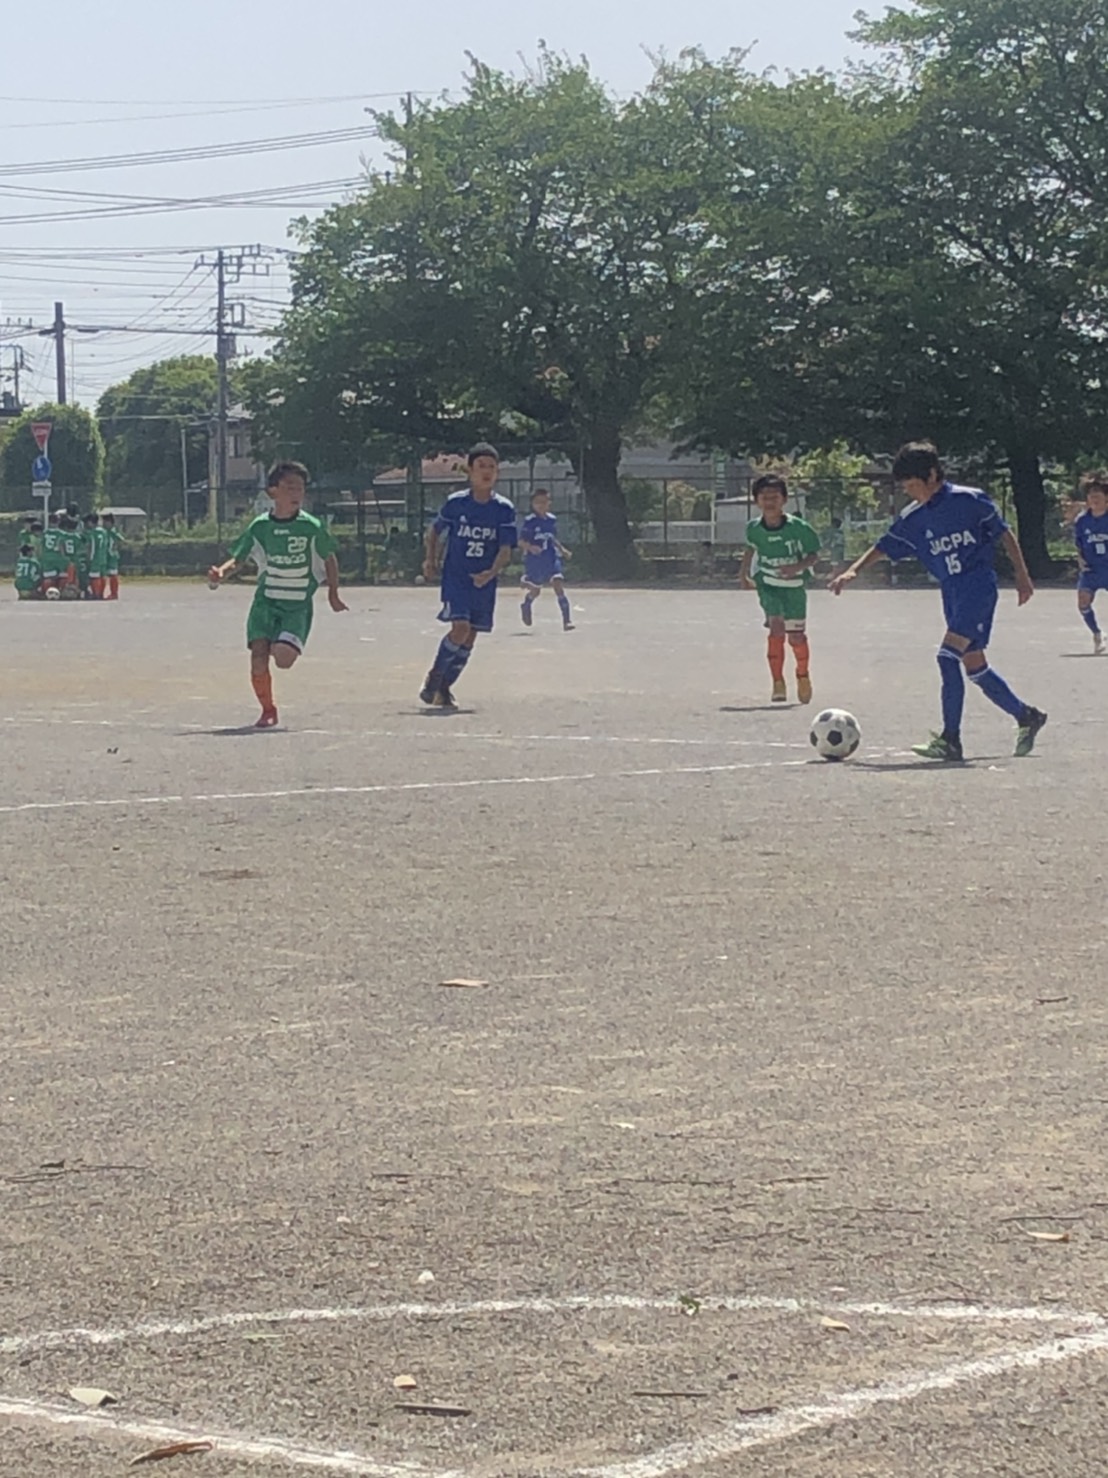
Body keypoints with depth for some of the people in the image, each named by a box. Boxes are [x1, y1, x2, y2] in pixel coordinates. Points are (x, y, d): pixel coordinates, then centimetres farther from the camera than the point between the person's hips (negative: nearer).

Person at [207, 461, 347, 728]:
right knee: (258, 657, -12)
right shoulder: (259, 527, -4)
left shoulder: (313, 527, -7)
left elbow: (329, 559, 7)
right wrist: (221, 572, -14)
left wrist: (333, 594, 9)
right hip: (265, 601, 2)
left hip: (298, 605, -2)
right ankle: (268, 710, 10)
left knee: (283, 659, -20)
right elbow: (239, 559, 5)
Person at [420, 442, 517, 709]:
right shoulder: (455, 502, -4)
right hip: (455, 578, -2)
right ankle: (433, 679, -1)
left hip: (484, 584, 2)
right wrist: (430, 560, 3)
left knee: (470, 638, 7)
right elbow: (435, 531, 14)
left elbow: (506, 549, -8)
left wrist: (491, 573, -25)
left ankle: (444, 688, 23)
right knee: (460, 629, -20)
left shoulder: (504, 509, -3)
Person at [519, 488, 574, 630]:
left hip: (551, 559, 3)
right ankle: (526, 605, 47)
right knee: (535, 590, 10)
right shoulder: (530, 521, -11)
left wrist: (562, 550, 13)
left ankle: (567, 620, -16)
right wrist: (530, 547, -29)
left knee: (558, 585, -14)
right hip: (534, 560, -3)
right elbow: (521, 540, -11)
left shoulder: (552, 520, 6)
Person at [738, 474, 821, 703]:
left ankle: (803, 676, 33)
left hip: (794, 585, -1)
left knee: (796, 635, 4)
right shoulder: (754, 529, -8)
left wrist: (797, 567, -25)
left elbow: (813, 554, -8)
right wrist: (743, 574, 13)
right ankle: (778, 684, -9)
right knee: (776, 628, -17)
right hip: (768, 584, 1)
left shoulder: (798, 528, -18)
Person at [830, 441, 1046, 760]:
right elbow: (885, 546, 12)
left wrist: (1022, 576, 2)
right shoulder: (913, 519, 7)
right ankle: (1025, 716, 25)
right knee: (974, 665, 7)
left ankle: (950, 740, -16)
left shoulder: (970, 500, -8)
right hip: (951, 592, 7)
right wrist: (854, 571, -3)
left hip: (978, 584, -7)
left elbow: (1004, 534, 0)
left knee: (948, 656, -18)